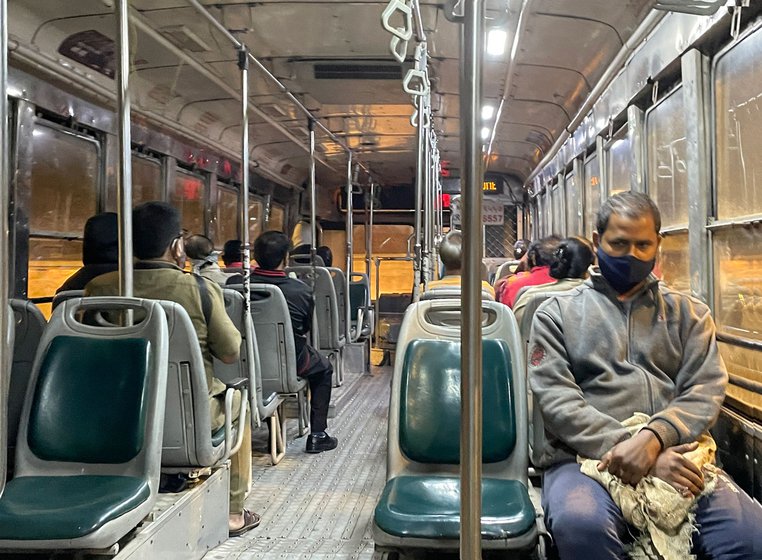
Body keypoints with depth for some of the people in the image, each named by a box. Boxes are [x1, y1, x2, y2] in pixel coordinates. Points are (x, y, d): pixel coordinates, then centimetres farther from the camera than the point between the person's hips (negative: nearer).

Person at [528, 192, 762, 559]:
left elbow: (706, 392, 6)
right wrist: (637, 453, -15)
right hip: (585, 458, -1)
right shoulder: (557, 314, 12)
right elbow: (557, 399, -2)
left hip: (676, 456, 2)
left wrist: (653, 438, -16)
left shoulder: (688, 313, 19)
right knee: (581, 525, -36)